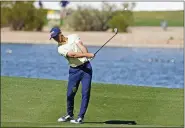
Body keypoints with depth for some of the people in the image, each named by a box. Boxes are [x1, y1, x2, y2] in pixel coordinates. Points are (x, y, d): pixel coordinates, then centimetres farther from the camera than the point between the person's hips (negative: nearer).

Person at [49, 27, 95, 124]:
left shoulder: (74, 37, 3)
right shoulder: (60, 48, -5)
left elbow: (81, 46, -13)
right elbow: (72, 54, -20)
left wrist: (86, 55, -34)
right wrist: (87, 54, -33)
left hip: (86, 67, 0)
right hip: (74, 70, 0)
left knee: (85, 92, -7)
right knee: (70, 94, 1)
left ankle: (80, 117, -3)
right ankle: (69, 115, 24)